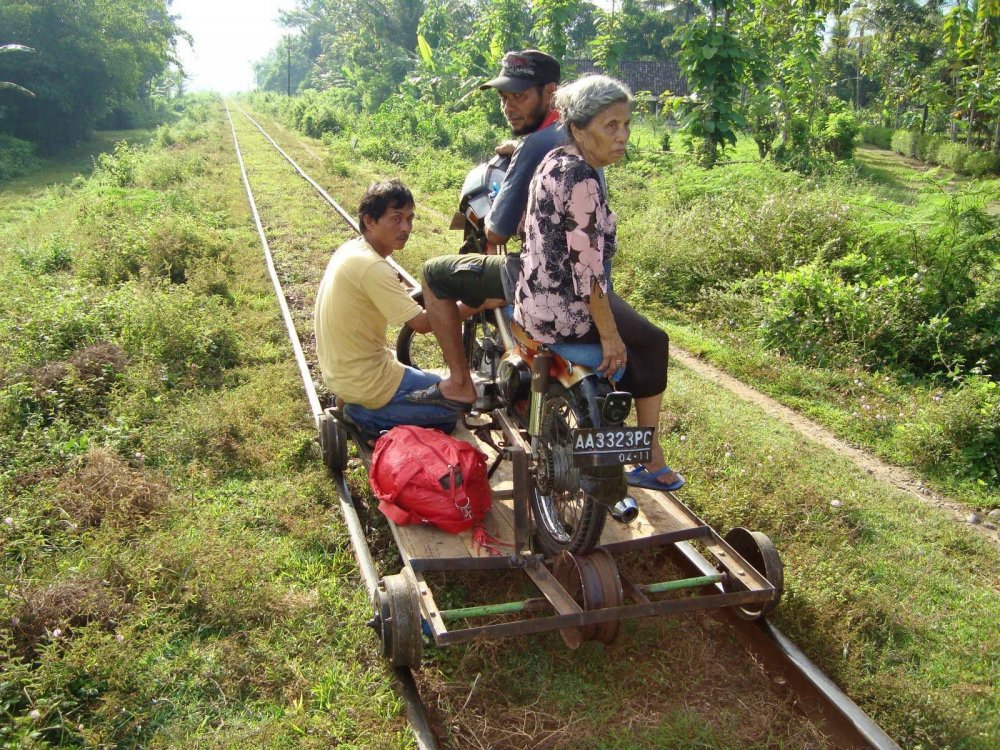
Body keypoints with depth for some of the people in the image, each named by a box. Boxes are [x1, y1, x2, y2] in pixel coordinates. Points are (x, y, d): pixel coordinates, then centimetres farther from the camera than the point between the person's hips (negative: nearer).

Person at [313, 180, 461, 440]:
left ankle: (361, 409, 13)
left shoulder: (350, 248, 4)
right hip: (367, 384, -9)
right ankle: (369, 416, -3)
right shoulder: (372, 267, -25)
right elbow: (422, 323, -23)